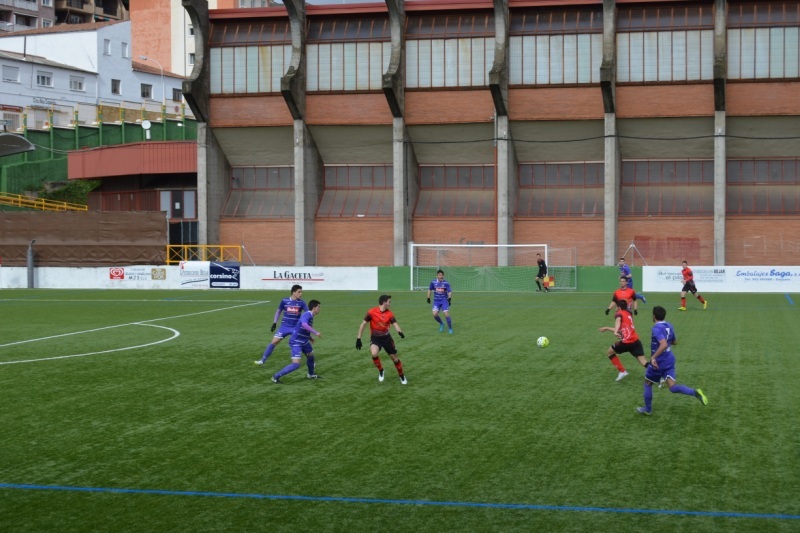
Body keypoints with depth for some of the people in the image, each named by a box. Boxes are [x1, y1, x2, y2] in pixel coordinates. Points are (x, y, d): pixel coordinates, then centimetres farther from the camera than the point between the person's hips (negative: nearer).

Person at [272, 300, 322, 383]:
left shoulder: (310, 316, 7)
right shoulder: (307, 315, -23)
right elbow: (304, 324, -46)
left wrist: (309, 338, 26)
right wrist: (316, 332, -44)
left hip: (304, 341, 10)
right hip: (296, 342, -10)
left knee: (310, 355, 25)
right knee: (296, 364, -15)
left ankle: (311, 375, 50)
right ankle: (276, 377, -5)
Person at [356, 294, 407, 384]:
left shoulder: (390, 314, -6)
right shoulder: (371, 312, -14)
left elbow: (395, 324, -17)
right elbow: (363, 324, -7)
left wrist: (400, 332, -39)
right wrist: (358, 338, -9)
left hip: (386, 337, 3)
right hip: (375, 338, -3)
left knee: (394, 358, 8)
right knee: (374, 354, -31)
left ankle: (402, 376, 33)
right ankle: (380, 371, -3)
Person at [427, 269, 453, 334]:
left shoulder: (446, 283, -8)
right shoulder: (433, 282, -2)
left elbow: (449, 291, -7)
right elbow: (430, 289, 12)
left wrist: (449, 298, -22)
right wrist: (428, 298, 10)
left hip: (444, 300, -2)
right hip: (436, 301, 2)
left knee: (446, 314, -11)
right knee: (435, 314, -13)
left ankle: (450, 328, 5)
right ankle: (441, 324, 16)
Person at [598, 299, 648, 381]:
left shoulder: (619, 314, 3)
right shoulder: (628, 314, 26)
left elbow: (618, 320, -24)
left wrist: (615, 332, -41)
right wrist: (606, 328, 44)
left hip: (627, 342, -7)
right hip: (636, 341, 7)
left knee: (610, 352, 16)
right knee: (643, 361, 0)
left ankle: (622, 371, 14)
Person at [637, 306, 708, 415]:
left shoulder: (656, 329, -21)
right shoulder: (669, 326, 7)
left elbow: (664, 344, -34)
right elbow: (674, 342, 21)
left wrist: (653, 357, -34)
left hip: (658, 362, -7)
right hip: (669, 361, 7)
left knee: (647, 383, 16)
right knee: (673, 387, 0)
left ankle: (647, 409, 27)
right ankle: (695, 392, -22)